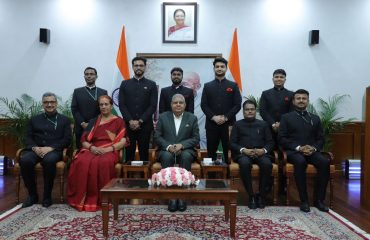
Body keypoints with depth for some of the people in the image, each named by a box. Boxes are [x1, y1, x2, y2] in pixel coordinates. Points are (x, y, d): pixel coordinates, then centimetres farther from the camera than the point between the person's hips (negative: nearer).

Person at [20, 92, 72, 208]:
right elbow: (28, 138, 12)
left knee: (49, 160, -38)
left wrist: (50, 148, -14)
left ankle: (47, 196, -20)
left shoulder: (64, 120, 13)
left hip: (54, 150, -3)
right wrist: (35, 148, -11)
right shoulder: (35, 119, 21)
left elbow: (67, 139, 2)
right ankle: (32, 195, -12)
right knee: (24, 160, -31)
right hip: (36, 149, 3)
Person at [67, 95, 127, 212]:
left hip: (110, 151, -3)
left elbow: (123, 142, 0)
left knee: (103, 163, -39)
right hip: (92, 150, 3)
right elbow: (84, 141, 12)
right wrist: (92, 147, -11)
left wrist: (108, 149, -15)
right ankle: (81, 199, -23)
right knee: (81, 162, -32)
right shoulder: (93, 121, 21)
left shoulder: (119, 121, 12)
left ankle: (102, 200, -28)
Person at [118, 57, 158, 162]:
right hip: (128, 125, 1)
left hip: (145, 125, -1)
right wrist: (130, 121, -9)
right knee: (129, 153, 2)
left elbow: (153, 106, -1)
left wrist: (140, 121, -9)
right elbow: (121, 105, 4)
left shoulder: (151, 85, 7)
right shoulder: (125, 84, 11)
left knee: (144, 153, 3)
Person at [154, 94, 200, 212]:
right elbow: (157, 137, 3)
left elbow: (196, 138, 2)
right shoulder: (163, 117, 8)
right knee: (167, 157, -34)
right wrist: (168, 146, -16)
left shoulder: (192, 118, 8)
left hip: (185, 150, 0)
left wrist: (181, 145, -15)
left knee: (186, 156, -35)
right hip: (167, 150, 0)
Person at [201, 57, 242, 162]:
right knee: (211, 152, 3)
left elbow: (237, 104, 1)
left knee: (229, 152, 1)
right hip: (211, 124, 1)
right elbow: (203, 105, 4)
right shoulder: (207, 86, 12)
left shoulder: (233, 86, 9)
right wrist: (213, 117, -10)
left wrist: (226, 117, -10)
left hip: (228, 124, -1)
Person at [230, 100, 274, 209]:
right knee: (245, 163, -36)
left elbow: (270, 142, 14)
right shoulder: (238, 125, 18)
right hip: (243, 153, -1)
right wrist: (243, 150, -11)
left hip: (260, 153, 1)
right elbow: (232, 143, 8)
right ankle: (251, 196, -24)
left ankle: (262, 195, -18)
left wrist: (264, 150, -8)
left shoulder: (263, 124, 22)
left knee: (267, 163, -32)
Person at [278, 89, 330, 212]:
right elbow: (281, 138, 0)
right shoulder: (286, 117, 9)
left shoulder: (315, 118, 20)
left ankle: (319, 199, -18)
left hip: (311, 151, 3)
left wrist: (314, 148, -8)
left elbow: (320, 139, 15)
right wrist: (298, 148, -14)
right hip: (293, 151, -3)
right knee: (300, 162, -36)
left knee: (324, 162, -28)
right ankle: (304, 200, -27)